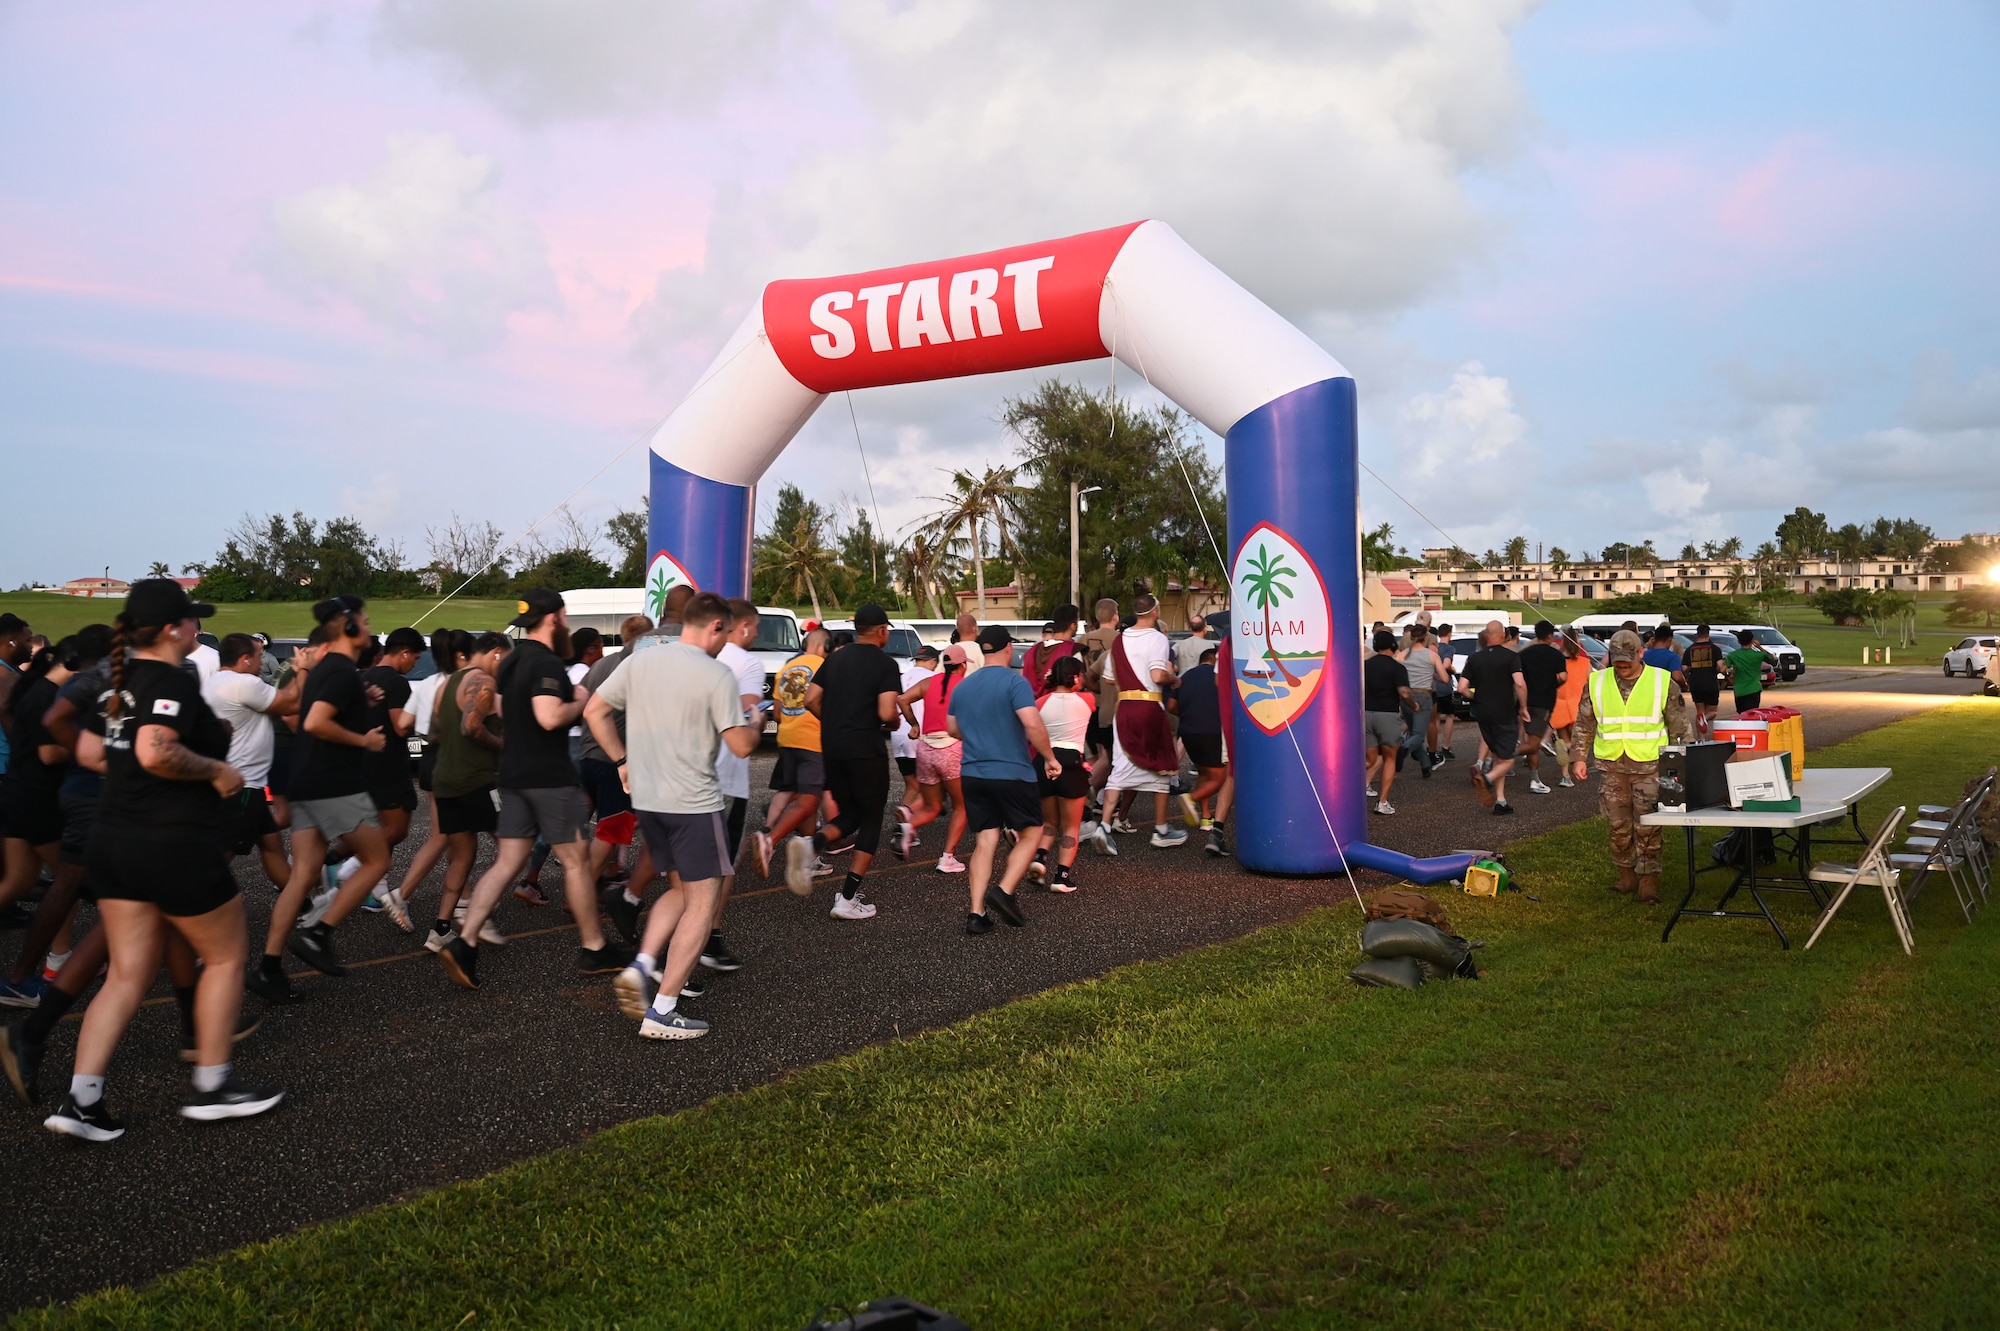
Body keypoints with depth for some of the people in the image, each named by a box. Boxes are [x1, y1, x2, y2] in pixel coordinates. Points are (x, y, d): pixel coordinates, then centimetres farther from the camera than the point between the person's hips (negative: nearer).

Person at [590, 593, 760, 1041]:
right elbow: (741, 745, -13)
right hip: (695, 803, -7)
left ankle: (642, 964, 2)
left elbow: (594, 710, 9)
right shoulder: (718, 675, -13)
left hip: (645, 798, 7)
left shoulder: (640, 661, 5)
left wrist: (622, 761, 16)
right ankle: (662, 1012, -1)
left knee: (681, 890, 22)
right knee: (703, 902, 2)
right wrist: (755, 722, 8)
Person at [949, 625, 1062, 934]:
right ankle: (1005, 892, -6)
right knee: (1031, 834, 10)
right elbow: (1033, 724, -22)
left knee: (985, 841, 7)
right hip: (1013, 774, -5)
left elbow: (953, 728, 21)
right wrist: (1049, 757, -9)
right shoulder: (1014, 682, -11)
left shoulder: (962, 687, 10)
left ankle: (976, 914, 1)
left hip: (973, 775, 6)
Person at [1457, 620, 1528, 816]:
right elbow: (1520, 683, -21)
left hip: (1483, 714, 5)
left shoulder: (1474, 658, 4)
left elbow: (1462, 687, -2)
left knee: (1498, 757, 16)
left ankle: (1500, 801, 11)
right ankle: (1487, 778, -26)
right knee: (1507, 761, 3)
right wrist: (1523, 707, -9)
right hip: (1505, 715, -5)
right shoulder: (1510, 657, -8)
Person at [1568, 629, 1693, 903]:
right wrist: (1578, 757, 8)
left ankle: (1648, 881, 7)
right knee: (1618, 825, 8)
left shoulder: (1662, 682, 0)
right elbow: (1584, 724, 13)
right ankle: (1627, 878, 21)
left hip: (1649, 766, -2)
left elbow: (1680, 725, 6)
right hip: (1612, 767, 3)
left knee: (1648, 827, -3)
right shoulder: (1597, 683, 5)